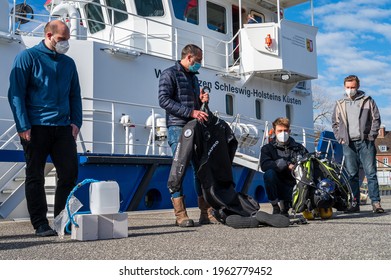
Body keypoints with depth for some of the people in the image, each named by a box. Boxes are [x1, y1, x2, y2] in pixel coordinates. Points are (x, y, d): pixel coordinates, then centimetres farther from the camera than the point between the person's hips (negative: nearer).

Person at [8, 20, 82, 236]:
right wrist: (23, 126, -12)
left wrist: (76, 122, 6)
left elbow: (75, 95, 20)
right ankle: (40, 224, 9)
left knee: (70, 172, 1)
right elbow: (16, 93, -4)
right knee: (35, 176, 1)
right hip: (36, 127, -4)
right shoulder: (27, 57, 1)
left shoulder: (68, 63, 17)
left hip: (63, 127, 5)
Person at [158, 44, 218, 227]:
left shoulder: (194, 77, 24)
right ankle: (180, 215, -4)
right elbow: (164, 100, -12)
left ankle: (206, 212, 8)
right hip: (178, 127, -7)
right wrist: (191, 112, -18)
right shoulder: (170, 74, 0)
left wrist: (201, 101, 6)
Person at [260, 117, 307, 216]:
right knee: (269, 173, -32)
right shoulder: (268, 148, 5)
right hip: (279, 187, -2)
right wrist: (287, 165, -22)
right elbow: (264, 165, -14)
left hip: (295, 185, 3)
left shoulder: (298, 148, 12)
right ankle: (275, 208, -14)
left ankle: (285, 205, 9)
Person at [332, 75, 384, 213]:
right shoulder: (340, 104, 16)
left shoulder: (367, 101, 9)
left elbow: (376, 119, 6)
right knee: (351, 175, 2)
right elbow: (335, 123, 18)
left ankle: (375, 202, -3)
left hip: (365, 142, -2)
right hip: (348, 144, 2)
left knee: (371, 173, -5)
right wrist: (340, 138, 5)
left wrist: (371, 136, -4)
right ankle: (354, 203, 6)